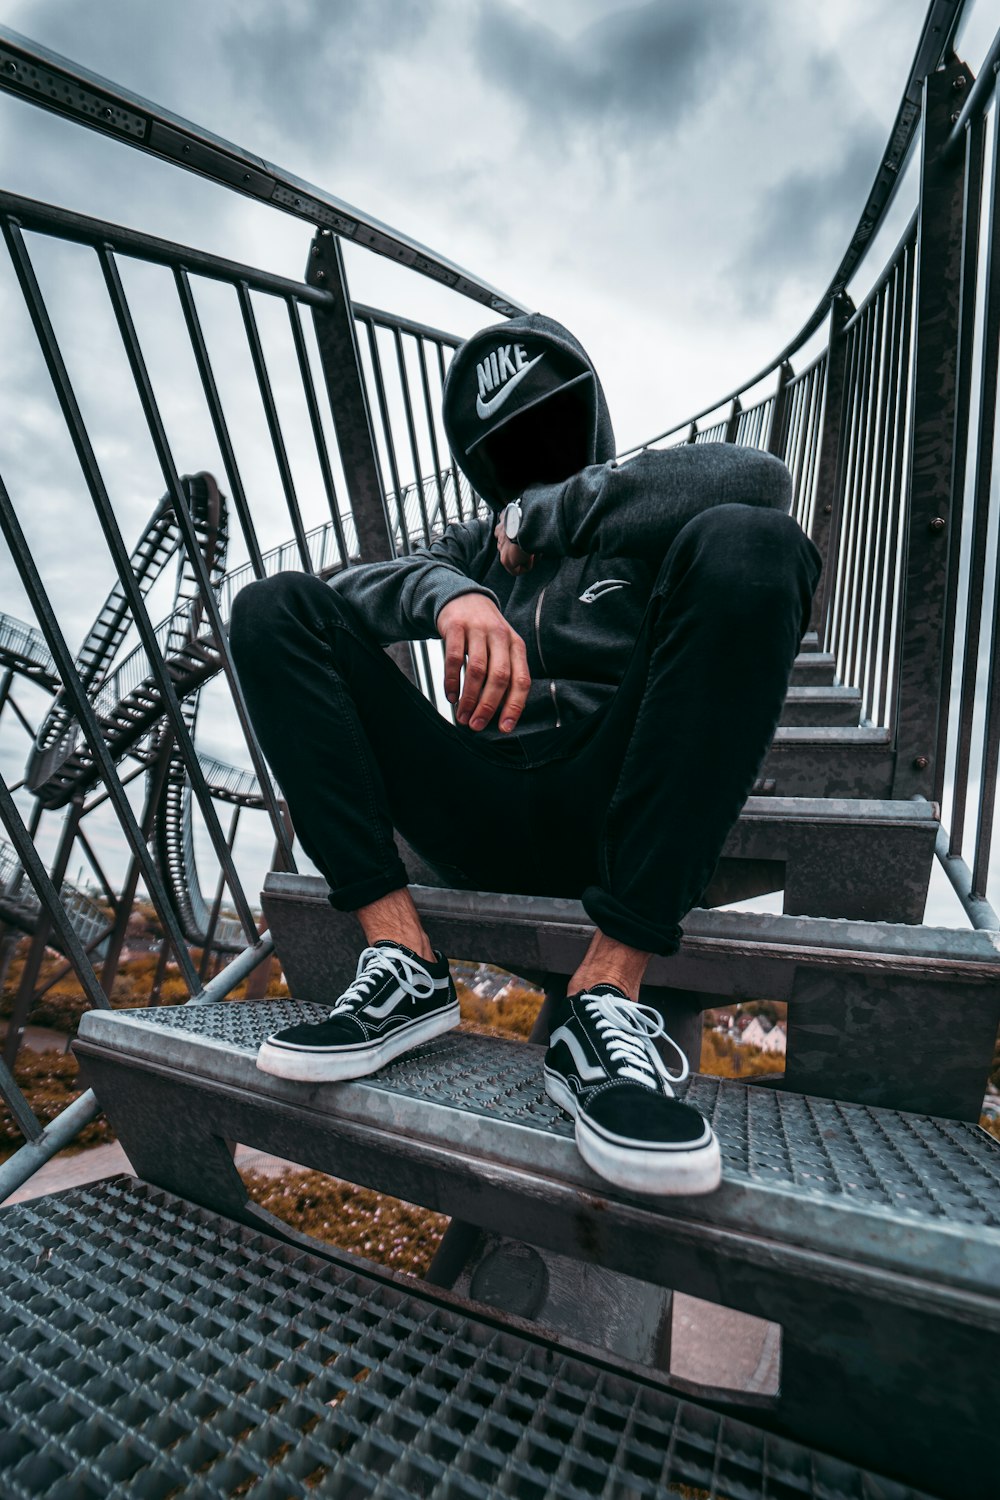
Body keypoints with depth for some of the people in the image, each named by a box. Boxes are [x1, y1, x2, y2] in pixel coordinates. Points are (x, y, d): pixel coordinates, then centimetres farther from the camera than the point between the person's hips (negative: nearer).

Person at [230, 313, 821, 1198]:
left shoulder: (648, 526, 17)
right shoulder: (474, 548, 25)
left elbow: (760, 481, -7)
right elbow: (359, 589, 6)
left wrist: (548, 513, -3)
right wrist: (449, 593, -16)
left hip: (614, 818, -2)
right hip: (485, 825, 3)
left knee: (745, 543, -22)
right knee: (276, 609, -4)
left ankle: (607, 997, -27)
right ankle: (403, 963, -19)